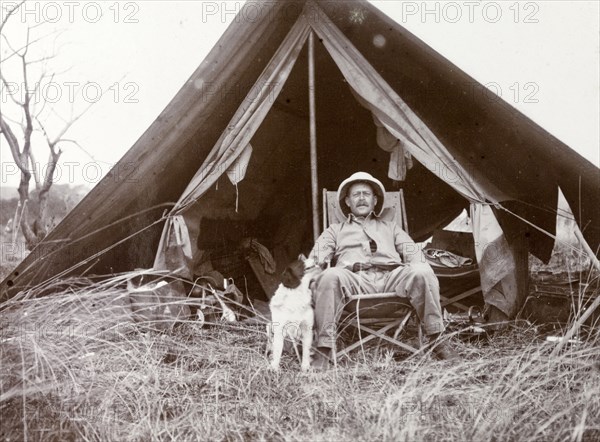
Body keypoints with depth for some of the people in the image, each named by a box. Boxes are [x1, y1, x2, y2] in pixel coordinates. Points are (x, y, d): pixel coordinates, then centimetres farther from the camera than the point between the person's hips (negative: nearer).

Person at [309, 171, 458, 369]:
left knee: (422, 272, -30)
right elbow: (316, 257, 16)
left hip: (391, 277, 2)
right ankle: (324, 349, -32)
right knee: (330, 276, -36)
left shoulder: (390, 227, 36)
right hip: (355, 280, -1)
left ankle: (436, 339, -18)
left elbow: (414, 253, 23)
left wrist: (416, 271, -1)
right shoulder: (335, 230, 31)